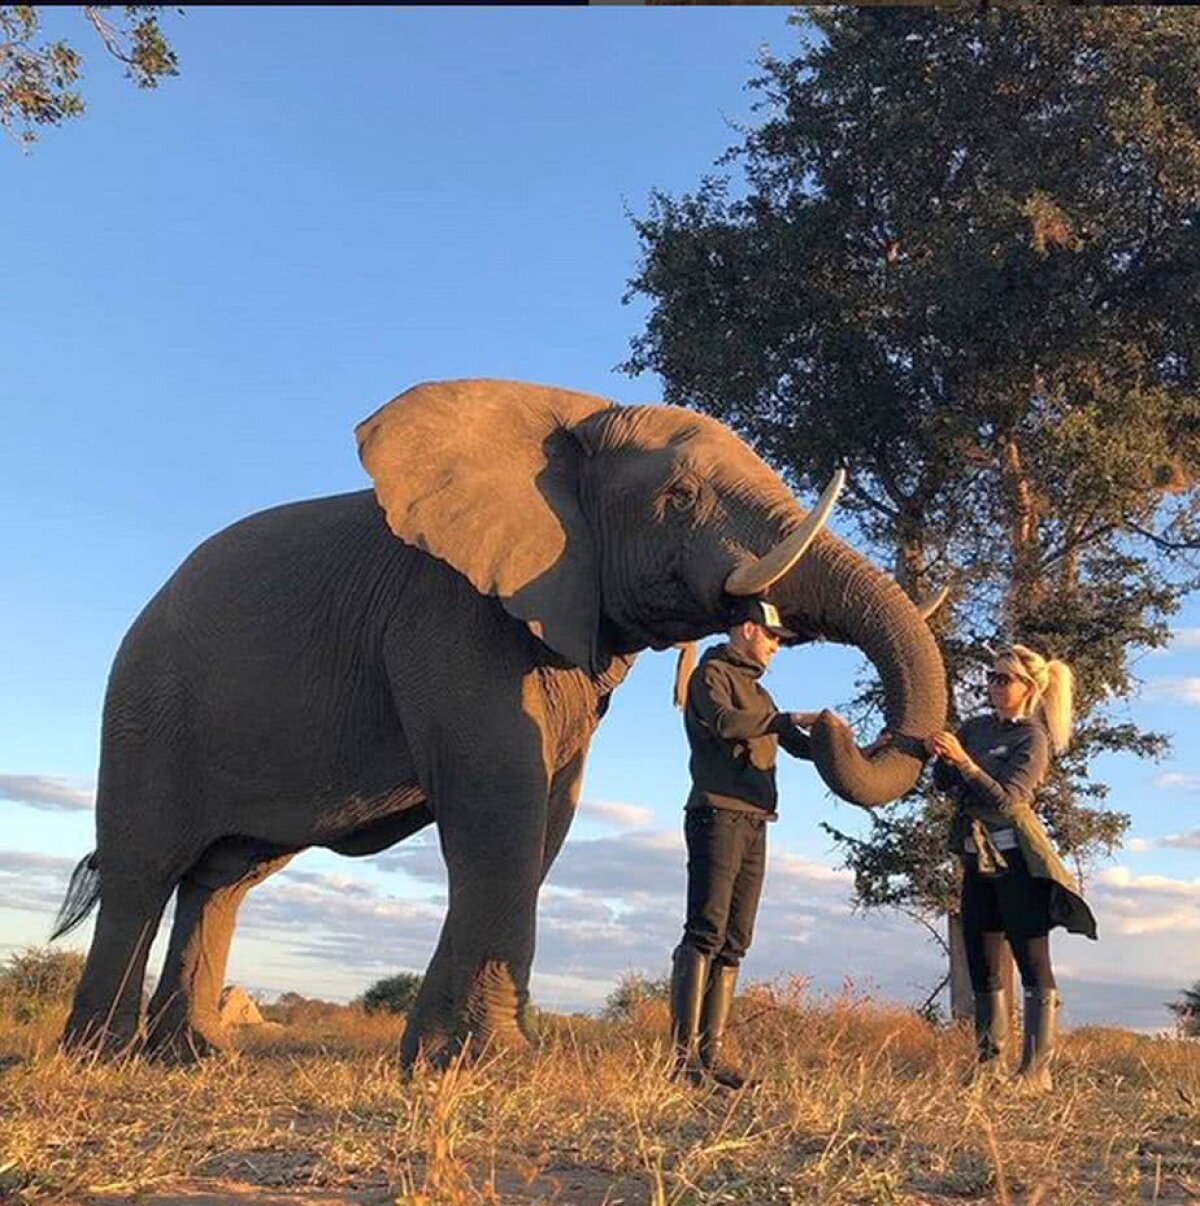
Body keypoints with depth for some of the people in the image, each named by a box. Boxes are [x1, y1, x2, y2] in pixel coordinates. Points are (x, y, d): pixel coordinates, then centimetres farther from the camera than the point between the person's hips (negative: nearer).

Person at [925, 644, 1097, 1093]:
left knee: (1033, 963, -4)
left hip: (1017, 861, -7)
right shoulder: (975, 728, 9)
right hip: (978, 859, 7)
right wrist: (941, 757, -16)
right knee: (982, 967, 10)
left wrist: (963, 761, -30)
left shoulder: (1033, 738, -9)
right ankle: (988, 1064, 18)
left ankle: (1035, 1072, -2)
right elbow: (945, 784, 5)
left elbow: (1006, 800, -20)